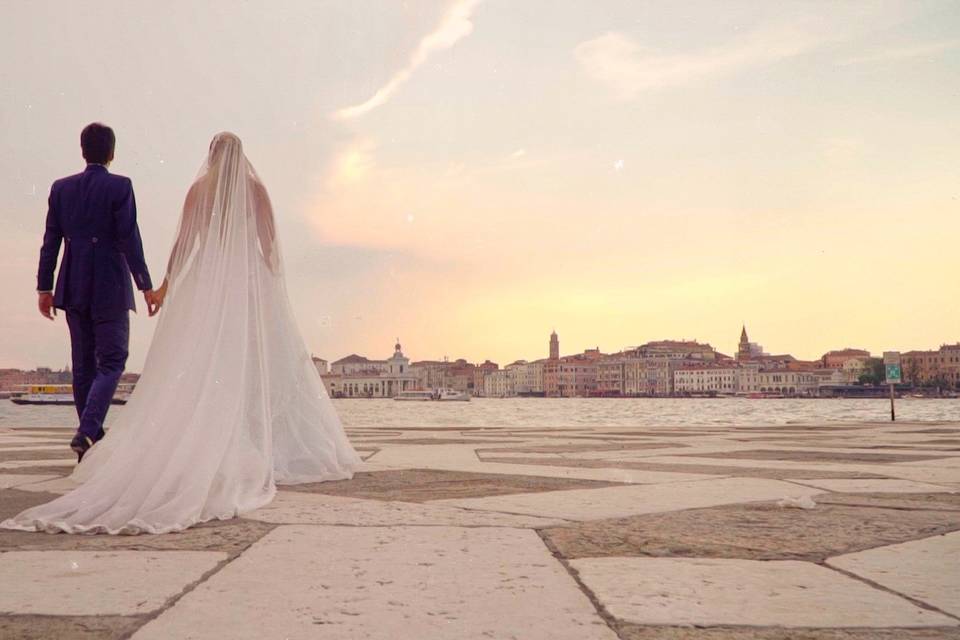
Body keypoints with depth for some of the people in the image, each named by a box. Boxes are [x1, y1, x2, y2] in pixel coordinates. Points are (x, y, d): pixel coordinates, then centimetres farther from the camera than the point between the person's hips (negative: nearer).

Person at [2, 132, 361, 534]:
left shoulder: (198, 189, 7)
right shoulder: (255, 188, 4)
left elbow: (183, 242, 3)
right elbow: (269, 242, -1)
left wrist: (166, 284, 8)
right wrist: (270, 287, 6)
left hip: (205, 283, 1)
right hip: (249, 282, -1)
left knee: (201, 369, 3)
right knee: (252, 366, -1)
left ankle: (199, 451, -2)